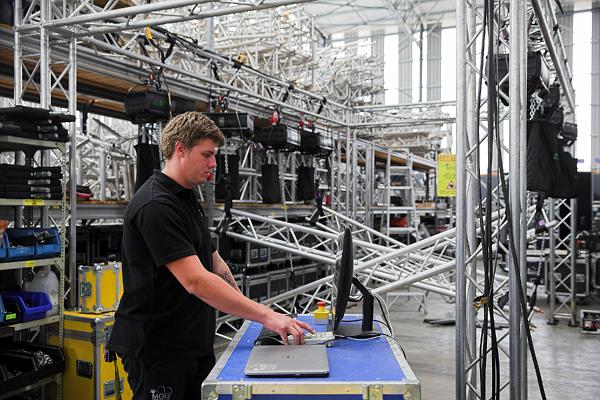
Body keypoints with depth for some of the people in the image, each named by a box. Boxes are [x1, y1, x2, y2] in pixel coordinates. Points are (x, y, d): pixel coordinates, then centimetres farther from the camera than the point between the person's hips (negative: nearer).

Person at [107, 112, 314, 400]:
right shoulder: (156, 206, -21)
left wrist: (249, 310, 9)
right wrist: (265, 315, -29)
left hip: (195, 344, 9)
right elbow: (195, 280, -29)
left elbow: (214, 262, 17)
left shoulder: (188, 199, 12)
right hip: (156, 350, -9)